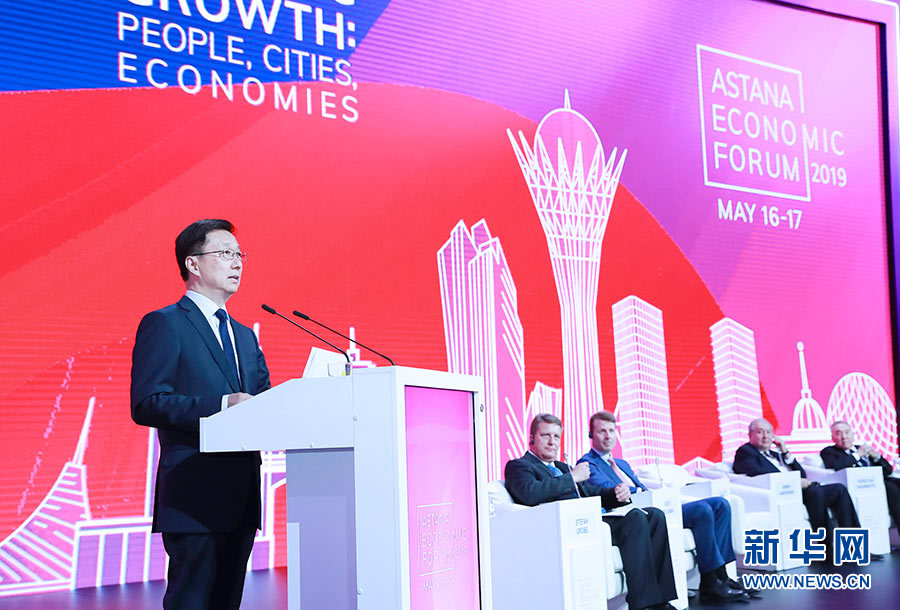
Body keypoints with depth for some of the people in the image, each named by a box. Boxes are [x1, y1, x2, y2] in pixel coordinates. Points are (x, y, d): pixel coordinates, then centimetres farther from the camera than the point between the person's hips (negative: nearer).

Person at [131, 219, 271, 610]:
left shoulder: (245, 336, 21)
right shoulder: (163, 325, -3)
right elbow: (146, 404, -13)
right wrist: (221, 405, -22)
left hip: (241, 494, 7)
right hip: (193, 495, -7)